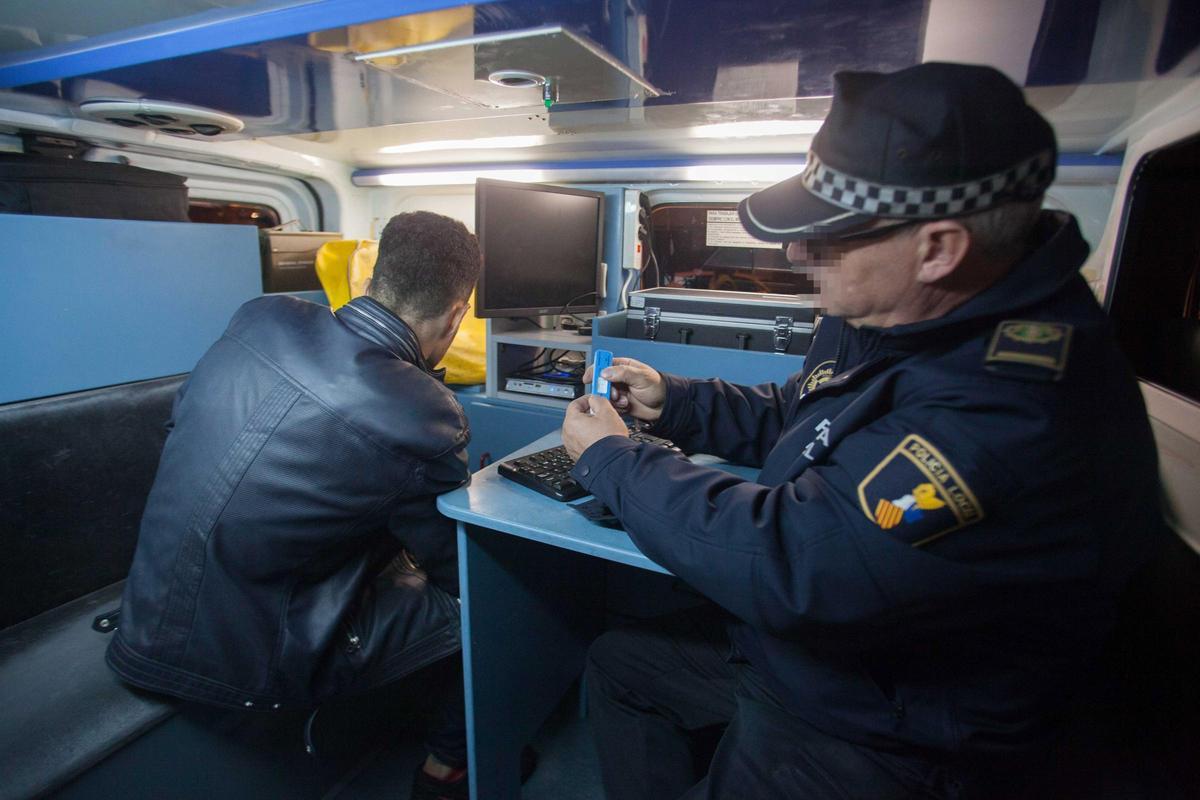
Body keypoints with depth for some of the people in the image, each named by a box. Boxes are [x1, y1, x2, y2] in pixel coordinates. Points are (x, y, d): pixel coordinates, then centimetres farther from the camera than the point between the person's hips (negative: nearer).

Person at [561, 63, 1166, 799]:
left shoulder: (1015, 415, -37)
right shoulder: (887, 318, -5)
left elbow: (783, 563, -37)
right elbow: (790, 418, 11)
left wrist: (611, 459, -22)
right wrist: (673, 402, -2)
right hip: (786, 647, 9)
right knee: (617, 660, 18)